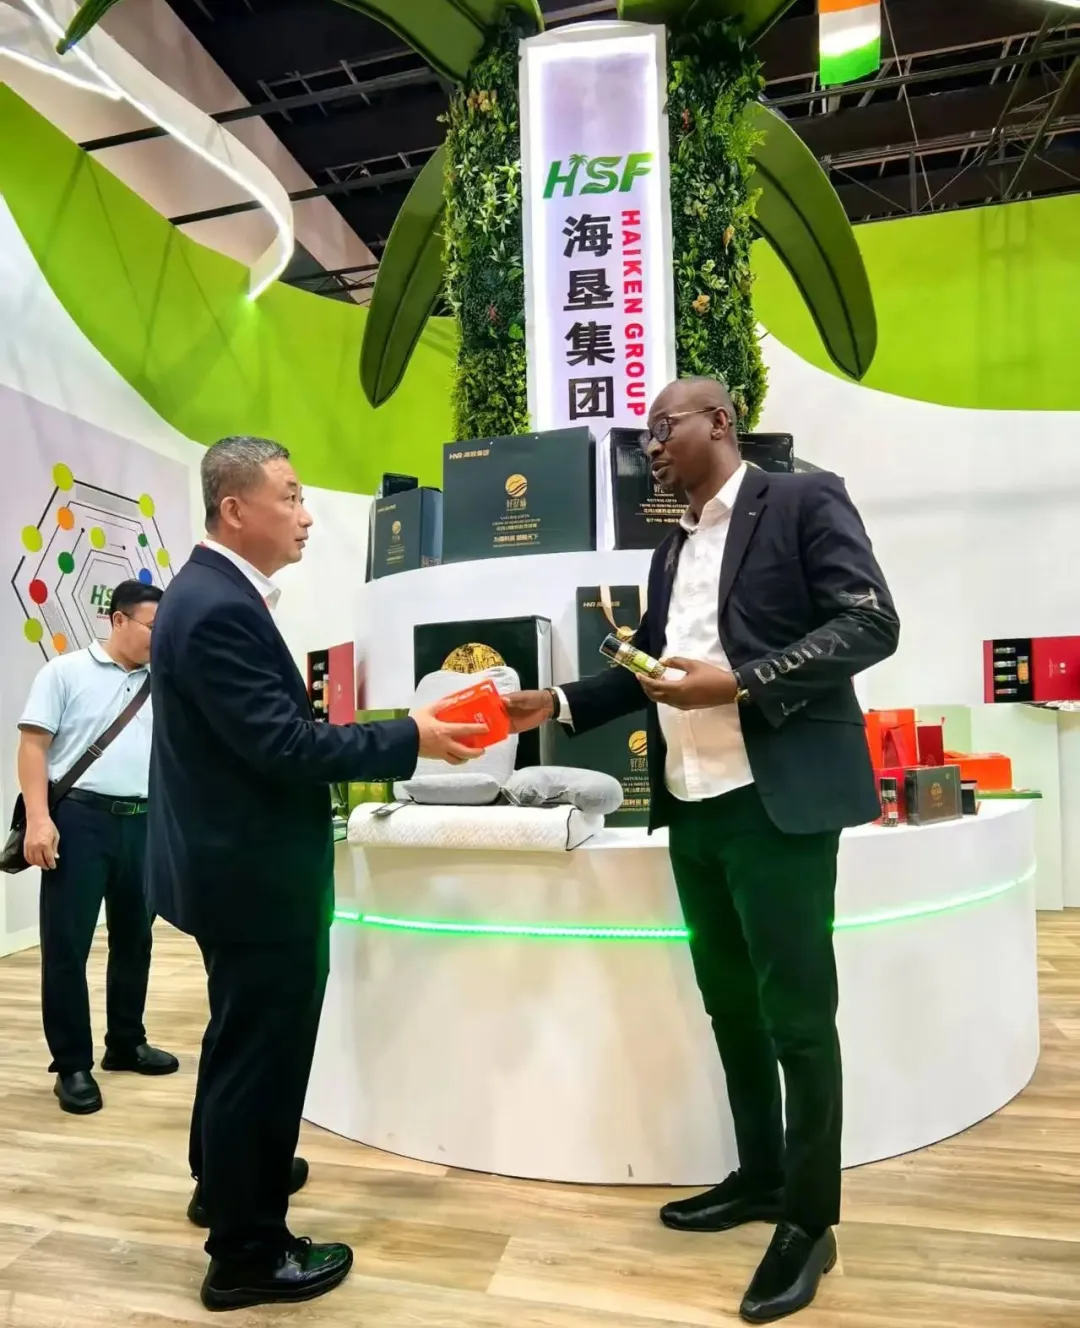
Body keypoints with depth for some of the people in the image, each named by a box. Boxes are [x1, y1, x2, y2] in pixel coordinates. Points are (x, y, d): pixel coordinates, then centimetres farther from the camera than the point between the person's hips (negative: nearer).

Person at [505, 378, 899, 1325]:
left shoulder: (804, 502, -3)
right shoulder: (673, 549, 17)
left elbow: (871, 625, -13)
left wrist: (736, 684, -21)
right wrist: (559, 704, 7)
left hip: (777, 800, -7)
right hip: (693, 805, 7)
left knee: (797, 1011, 2)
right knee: (730, 1001, 16)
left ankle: (810, 1219, 20)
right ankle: (759, 1176, 34)